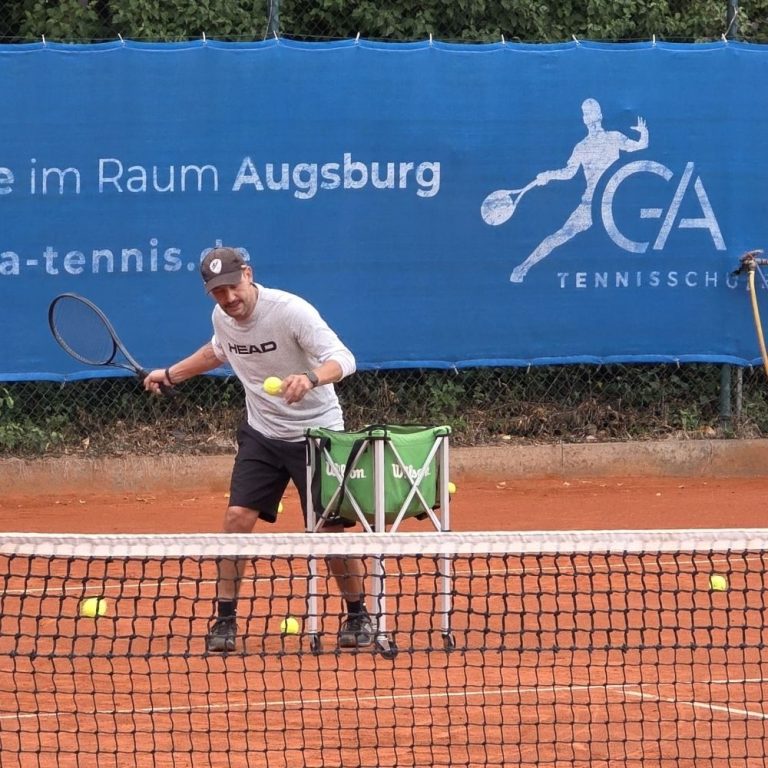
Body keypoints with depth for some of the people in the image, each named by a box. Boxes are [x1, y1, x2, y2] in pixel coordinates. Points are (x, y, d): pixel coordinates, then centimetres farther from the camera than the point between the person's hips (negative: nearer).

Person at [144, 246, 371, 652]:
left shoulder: (291, 311, -24)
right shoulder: (222, 317, -3)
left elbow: (343, 359, -31)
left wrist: (310, 379, -51)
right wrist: (171, 375, 22)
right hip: (262, 433, 5)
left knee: (331, 531, -5)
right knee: (237, 518, -9)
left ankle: (358, 615, 16)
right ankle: (225, 620, -1)